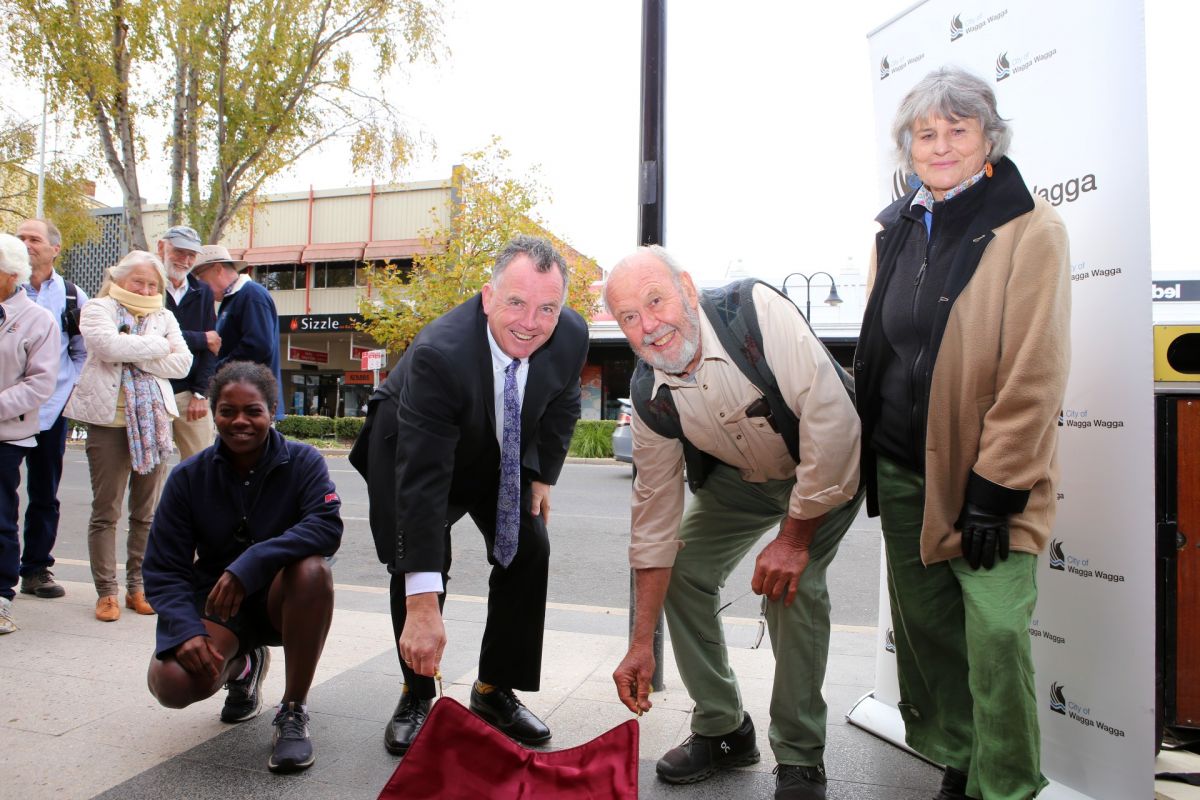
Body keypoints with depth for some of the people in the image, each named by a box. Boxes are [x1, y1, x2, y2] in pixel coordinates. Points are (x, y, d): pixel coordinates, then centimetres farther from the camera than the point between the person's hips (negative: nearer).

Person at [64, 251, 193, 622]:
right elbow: (110, 347, -16)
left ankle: (138, 586, 18)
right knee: (106, 511, 1)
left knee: (147, 512, 8)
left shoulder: (164, 317, 15)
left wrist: (134, 353, -9)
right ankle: (106, 591, 10)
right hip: (109, 420, -3)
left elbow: (182, 363, 0)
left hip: (154, 421, 3)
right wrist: (159, 346, -6)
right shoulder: (99, 309, 5)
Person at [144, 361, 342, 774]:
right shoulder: (189, 476, -6)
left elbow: (327, 526, -28)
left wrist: (249, 565, -38)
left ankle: (293, 713, -18)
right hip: (215, 604, 2)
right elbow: (163, 569, -6)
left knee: (312, 569, -35)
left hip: (283, 601, -2)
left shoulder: (303, 461, -11)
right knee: (171, 683, -25)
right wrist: (185, 631, -23)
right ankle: (242, 664, 15)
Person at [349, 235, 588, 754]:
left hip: (503, 449, 4)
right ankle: (416, 696, 7)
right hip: (414, 442, -4)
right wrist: (422, 606, -47)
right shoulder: (439, 353, -41)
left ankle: (495, 691, 11)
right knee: (418, 560, -16)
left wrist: (542, 476, -1)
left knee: (529, 551, -6)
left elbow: (562, 407, -1)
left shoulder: (571, 337, -26)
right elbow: (421, 479, -45)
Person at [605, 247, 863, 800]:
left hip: (830, 467, -5)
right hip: (741, 475, 5)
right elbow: (655, 519, -13)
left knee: (791, 582, -23)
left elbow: (831, 419, -35)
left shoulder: (755, 310, -34)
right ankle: (722, 731, 18)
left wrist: (794, 537, -27)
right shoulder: (649, 396, -19)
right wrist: (641, 644, -11)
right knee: (682, 572, -2)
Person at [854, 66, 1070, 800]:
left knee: (996, 632, -6)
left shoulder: (1030, 230, -8)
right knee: (924, 626, 12)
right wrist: (867, 453, 13)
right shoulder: (897, 230, 9)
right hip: (901, 466, 6)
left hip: (985, 475, -5)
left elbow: (1034, 376, -13)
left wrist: (994, 491, -15)